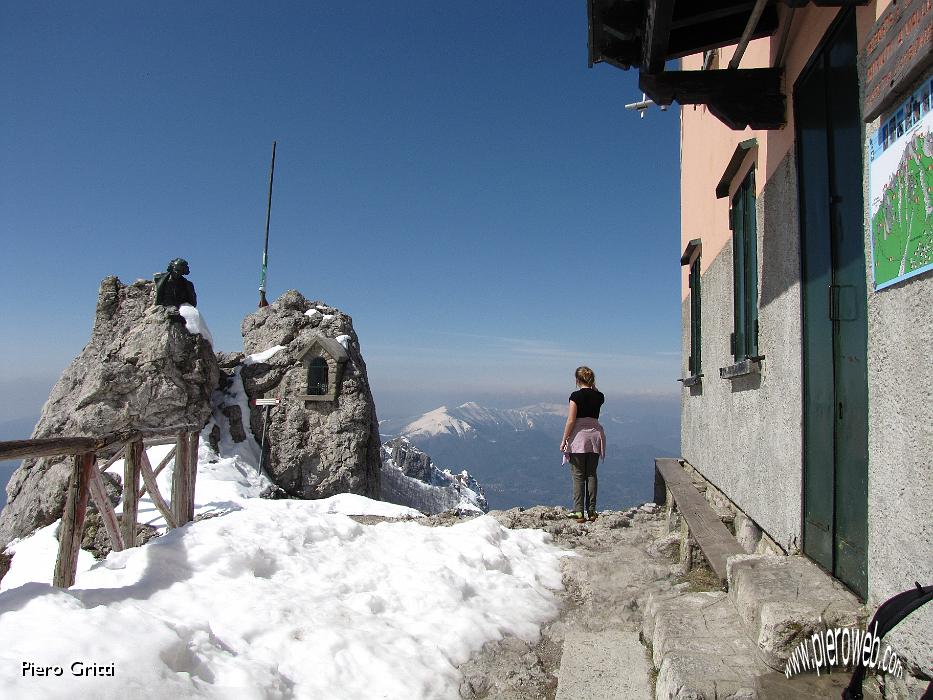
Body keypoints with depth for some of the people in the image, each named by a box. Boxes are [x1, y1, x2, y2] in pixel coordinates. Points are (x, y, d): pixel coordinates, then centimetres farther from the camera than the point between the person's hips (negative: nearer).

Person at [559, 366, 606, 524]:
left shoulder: (576, 396, -10)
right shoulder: (599, 396, 4)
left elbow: (571, 420, -13)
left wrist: (564, 440, -6)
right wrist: (593, 387, 18)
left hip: (579, 436, -4)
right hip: (595, 435, 4)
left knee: (578, 475, 1)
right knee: (591, 474, 10)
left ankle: (579, 512, -1)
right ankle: (591, 511, 11)